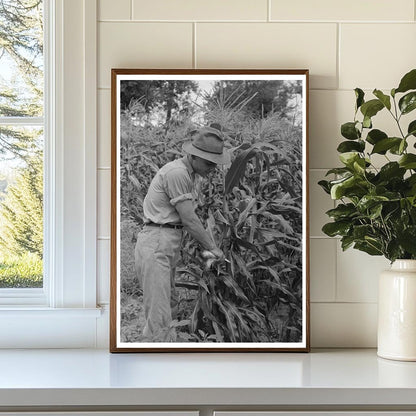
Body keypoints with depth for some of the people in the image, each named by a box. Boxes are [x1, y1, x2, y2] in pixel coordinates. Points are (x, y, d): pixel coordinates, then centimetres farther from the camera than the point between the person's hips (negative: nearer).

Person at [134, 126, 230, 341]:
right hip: (155, 245, -11)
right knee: (158, 316, -11)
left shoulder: (187, 172, 16)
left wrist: (206, 246, 6)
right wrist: (212, 247, -5)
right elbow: (189, 219, -15)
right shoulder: (177, 172, -15)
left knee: (168, 307, 14)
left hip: (168, 245, 11)